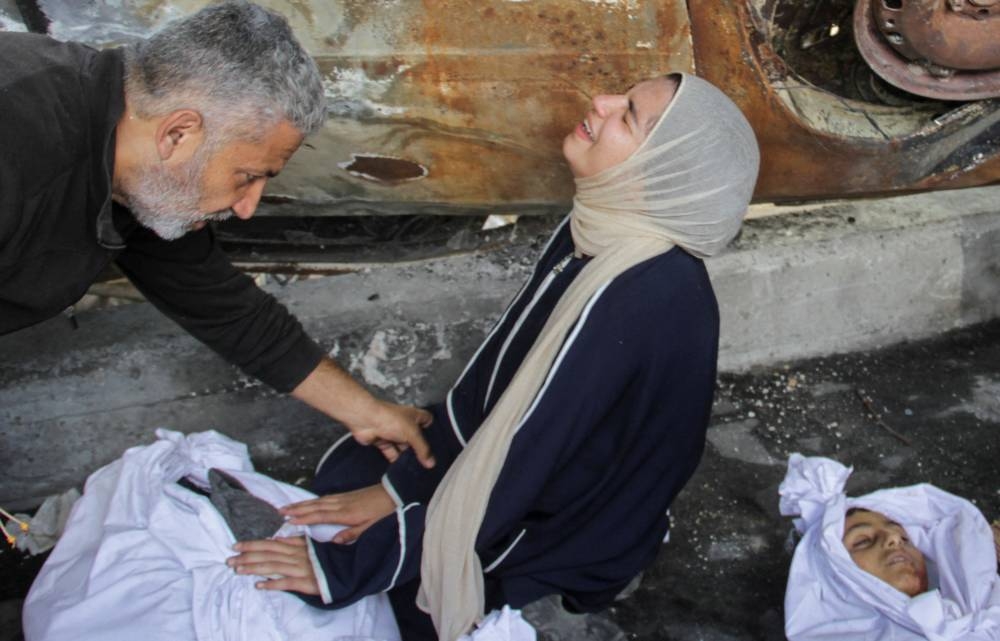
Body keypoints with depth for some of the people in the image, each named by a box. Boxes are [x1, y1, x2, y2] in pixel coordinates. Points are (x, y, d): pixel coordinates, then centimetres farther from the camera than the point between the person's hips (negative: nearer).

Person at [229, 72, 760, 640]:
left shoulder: (646, 299, -37)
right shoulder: (597, 233, -9)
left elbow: (523, 461, -34)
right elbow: (494, 371, -4)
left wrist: (348, 569, -28)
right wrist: (397, 484, -6)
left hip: (571, 540, -7)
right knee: (345, 469, 8)